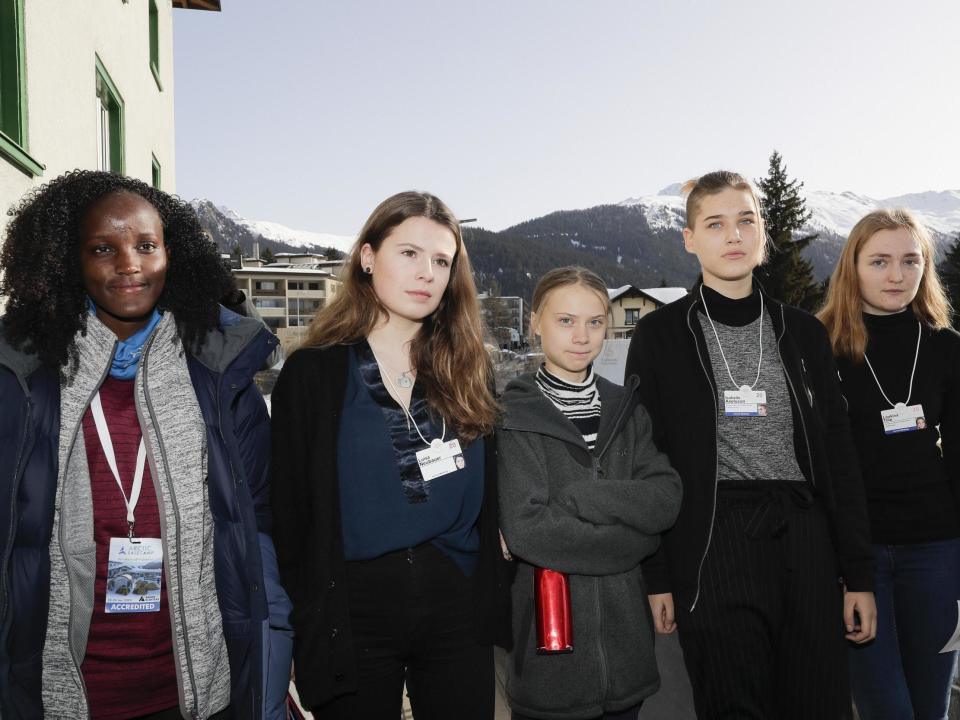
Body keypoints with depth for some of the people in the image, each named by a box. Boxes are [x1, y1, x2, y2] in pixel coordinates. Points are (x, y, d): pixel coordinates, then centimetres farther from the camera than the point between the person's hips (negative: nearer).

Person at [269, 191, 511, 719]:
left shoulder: (468, 373, 5)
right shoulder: (313, 373, -2)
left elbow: (488, 502, 8)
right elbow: (290, 512, -3)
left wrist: (492, 605, 3)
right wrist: (307, 624, -5)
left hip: (456, 609, 2)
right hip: (353, 611, -2)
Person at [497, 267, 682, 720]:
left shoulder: (624, 409, 7)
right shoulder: (513, 415, -8)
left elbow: (667, 499, -6)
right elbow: (525, 529, -19)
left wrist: (579, 496, -18)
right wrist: (636, 538, -12)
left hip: (624, 631, 4)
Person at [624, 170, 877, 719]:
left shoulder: (803, 332, 10)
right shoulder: (661, 335, 0)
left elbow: (839, 454, 9)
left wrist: (859, 573, 5)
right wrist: (655, 575, -4)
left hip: (807, 543, 3)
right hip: (713, 545, -3)